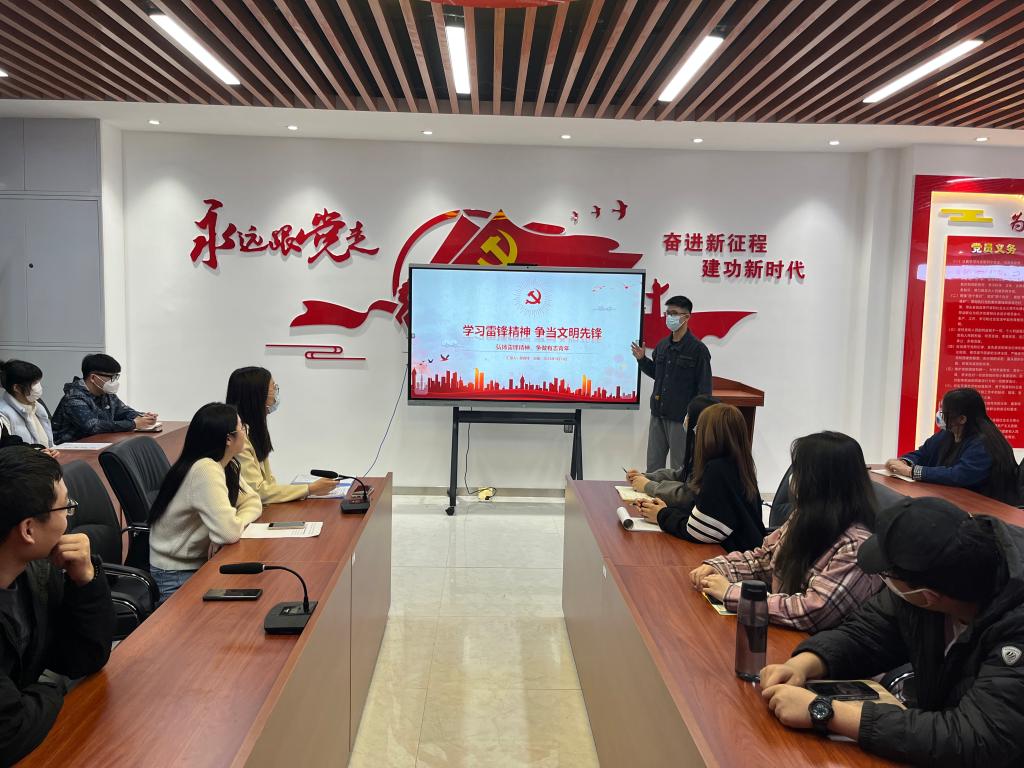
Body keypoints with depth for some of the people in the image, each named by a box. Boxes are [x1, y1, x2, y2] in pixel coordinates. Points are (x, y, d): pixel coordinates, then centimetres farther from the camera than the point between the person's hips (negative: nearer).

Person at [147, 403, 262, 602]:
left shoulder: (227, 466, 1)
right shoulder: (205, 470, -24)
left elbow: (253, 502, 6)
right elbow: (229, 532, -29)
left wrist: (237, 522, -13)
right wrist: (241, 521, -8)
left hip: (202, 563, 7)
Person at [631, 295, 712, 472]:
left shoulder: (698, 349, -9)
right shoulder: (662, 345, 9)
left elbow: (704, 388, -10)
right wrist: (642, 359, 7)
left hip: (681, 418, -6)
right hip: (658, 414, 6)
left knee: (679, 468, 4)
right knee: (653, 466, 13)